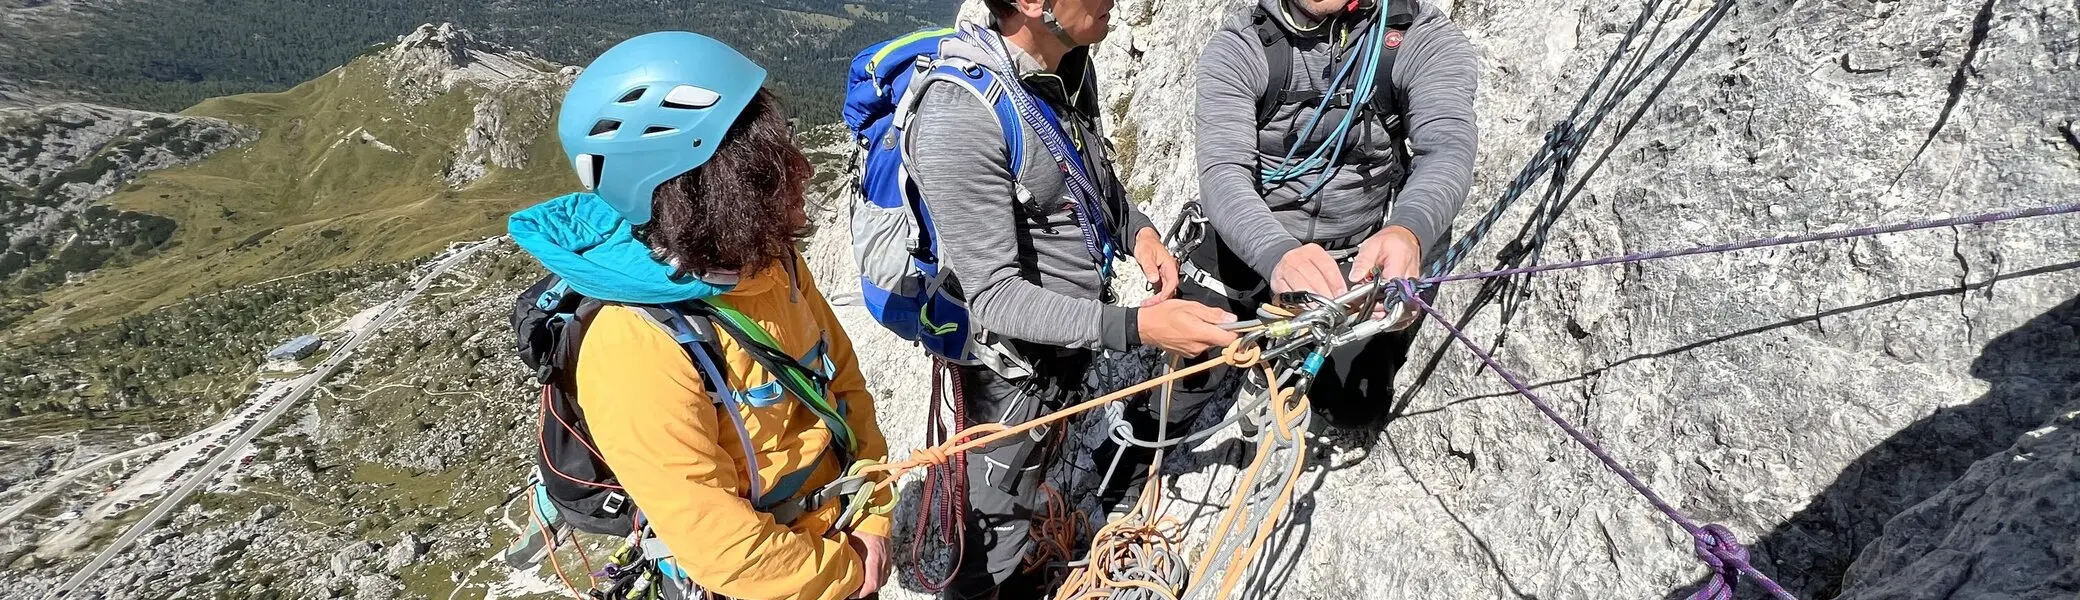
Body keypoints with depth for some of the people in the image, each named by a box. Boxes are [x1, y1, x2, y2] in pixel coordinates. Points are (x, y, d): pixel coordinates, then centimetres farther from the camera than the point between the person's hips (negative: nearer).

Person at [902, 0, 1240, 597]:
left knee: (1033, 483, 30)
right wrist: (1135, 327, -36)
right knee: (999, 533, 13)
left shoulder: (1072, 65, -5)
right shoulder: (959, 118, -31)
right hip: (1015, 363, -8)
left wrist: (1136, 228, -5)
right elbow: (996, 297, -28)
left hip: (1074, 338, 8)